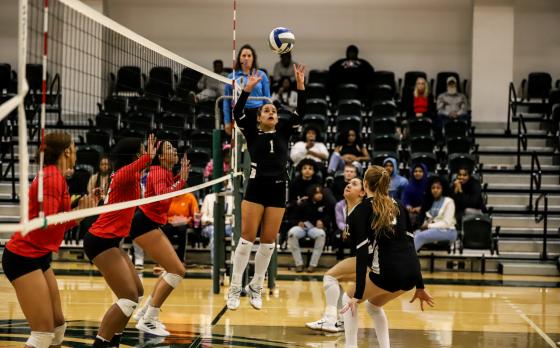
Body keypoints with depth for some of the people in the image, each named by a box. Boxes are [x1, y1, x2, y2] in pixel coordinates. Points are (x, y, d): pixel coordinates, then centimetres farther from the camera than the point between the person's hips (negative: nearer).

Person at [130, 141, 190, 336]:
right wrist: (182, 179, -28)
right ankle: (147, 321, -8)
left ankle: (144, 312, 21)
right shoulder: (159, 172, -16)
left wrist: (182, 176, 13)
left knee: (173, 270, 15)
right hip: (145, 224, -10)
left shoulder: (165, 172, 10)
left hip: (151, 224, 10)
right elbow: (162, 198, -32)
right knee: (178, 271, -11)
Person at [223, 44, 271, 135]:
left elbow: (267, 99, 8)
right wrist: (227, 122, 4)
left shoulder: (261, 75, 5)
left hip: (257, 114, -1)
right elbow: (226, 100, 8)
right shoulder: (232, 76, 6)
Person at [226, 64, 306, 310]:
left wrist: (300, 85, -6)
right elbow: (237, 114, -8)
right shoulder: (252, 135, 6)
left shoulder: (284, 134, 12)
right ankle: (235, 288, 0)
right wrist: (248, 88, -17)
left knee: (268, 241, 4)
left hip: (277, 190, 3)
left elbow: (300, 114, 3)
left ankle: (255, 288, 16)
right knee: (247, 238, -6)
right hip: (256, 187, -3)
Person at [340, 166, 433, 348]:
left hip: (388, 272, -6)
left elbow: (363, 253, -8)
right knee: (373, 304, 30)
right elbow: (409, 244, 16)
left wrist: (358, 295, -10)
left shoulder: (362, 210, 1)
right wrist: (420, 286, 19)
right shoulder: (397, 206, 18)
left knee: (348, 298, 19)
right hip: (411, 272, 6)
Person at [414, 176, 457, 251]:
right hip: (432, 229, 6)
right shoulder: (430, 202, 19)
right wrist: (425, 225, -10)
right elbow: (428, 219, 13)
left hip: (447, 231, -6)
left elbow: (447, 223, -9)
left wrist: (429, 226, -12)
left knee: (420, 236, -29)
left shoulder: (448, 201, -2)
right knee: (415, 234, -24)